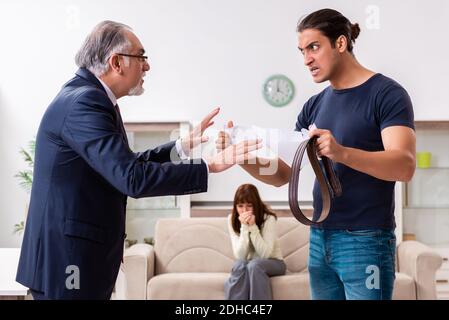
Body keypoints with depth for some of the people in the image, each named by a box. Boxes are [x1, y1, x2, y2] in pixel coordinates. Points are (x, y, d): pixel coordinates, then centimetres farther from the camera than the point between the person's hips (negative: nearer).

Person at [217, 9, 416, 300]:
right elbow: (281, 174, 9)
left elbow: (405, 166, -21)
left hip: (366, 241, -6)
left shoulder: (386, 93, -7)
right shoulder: (315, 106, 12)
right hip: (319, 238, 6)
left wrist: (342, 153, -37)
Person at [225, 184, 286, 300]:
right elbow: (239, 256, -17)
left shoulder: (268, 218, -18)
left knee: (254, 265, -34)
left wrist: (253, 226, -31)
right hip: (248, 264, 2)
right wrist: (244, 227, -28)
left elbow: (265, 254, -24)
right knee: (239, 265, -32)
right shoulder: (232, 219, -10)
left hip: (273, 263, -2)